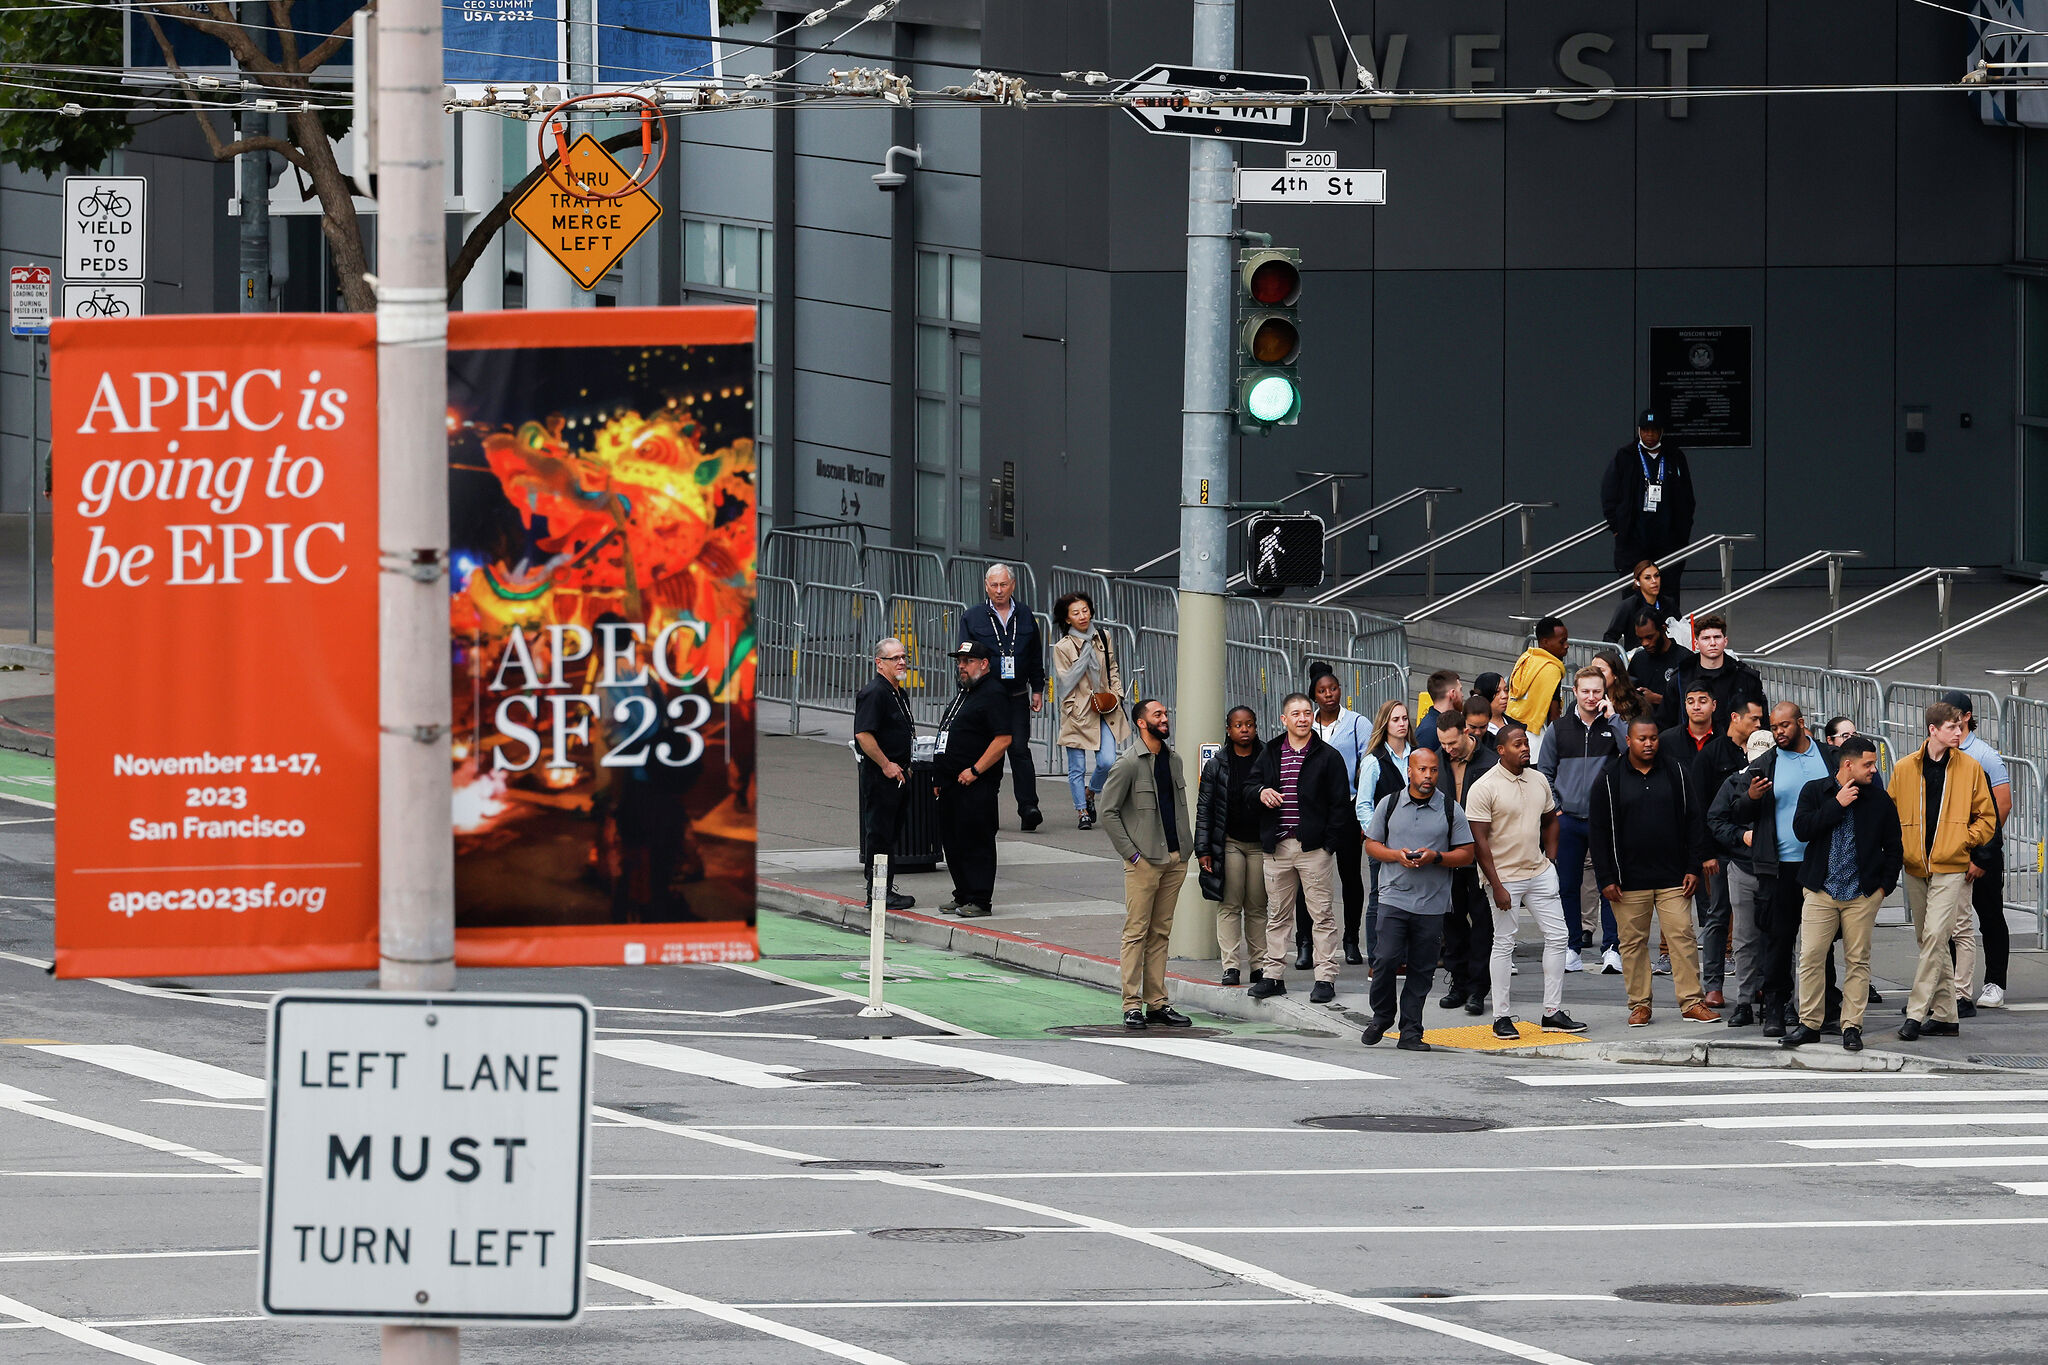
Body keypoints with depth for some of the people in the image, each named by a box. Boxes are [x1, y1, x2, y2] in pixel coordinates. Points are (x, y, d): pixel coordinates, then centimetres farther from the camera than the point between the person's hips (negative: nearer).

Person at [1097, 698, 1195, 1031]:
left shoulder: (1173, 760, 13)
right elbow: (1109, 813, -8)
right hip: (1144, 862, -6)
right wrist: (1132, 854, -12)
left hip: (1175, 861, 6)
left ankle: (1157, 1004, 11)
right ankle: (1132, 1006, -4)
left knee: (1161, 933, 9)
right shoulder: (1128, 763, -8)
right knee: (1137, 932, -5)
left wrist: (1186, 848, 12)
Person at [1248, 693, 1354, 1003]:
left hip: (1314, 848, -4)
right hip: (1277, 847, 4)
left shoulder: (1328, 757, 1)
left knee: (1321, 913, -3)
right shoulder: (1269, 755, 12)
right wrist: (1260, 792, -3)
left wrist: (1329, 840, -9)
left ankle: (1326, 978, -2)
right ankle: (1274, 975, 16)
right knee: (1277, 914, 10)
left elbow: (1340, 802, -2)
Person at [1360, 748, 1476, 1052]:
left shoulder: (1450, 809, 4)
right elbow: (1371, 844, 12)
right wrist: (1396, 855, -8)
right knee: (1386, 959, -9)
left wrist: (1436, 857, -13)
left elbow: (1466, 855, 5)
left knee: (1422, 969, 2)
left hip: (1432, 903, 0)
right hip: (1394, 897, 0)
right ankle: (1381, 1018, 13)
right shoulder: (1389, 804, 7)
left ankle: (1410, 1032, 9)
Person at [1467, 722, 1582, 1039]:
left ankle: (1553, 1012, 11)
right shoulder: (1485, 788, -12)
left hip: (1539, 872, 6)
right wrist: (1496, 886, -17)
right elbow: (1479, 840, -13)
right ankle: (1501, 1017, 6)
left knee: (1557, 937, 4)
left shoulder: (1538, 781, 7)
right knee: (1503, 944, 0)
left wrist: (1551, 861, 11)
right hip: (1505, 876, -6)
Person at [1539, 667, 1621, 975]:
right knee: (1567, 885, 5)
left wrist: (1613, 717, -14)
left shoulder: (1613, 727, 3)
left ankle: (1611, 949, -3)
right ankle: (1572, 949, 11)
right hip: (1568, 820, 2)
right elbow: (1544, 772, 13)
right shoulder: (1560, 729, 8)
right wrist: (1553, 808, 3)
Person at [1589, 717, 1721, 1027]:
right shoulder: (1610, 778, 2)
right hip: (1629, 879, 0)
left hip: (1673, 877, 0)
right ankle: (1639, 1005, 11)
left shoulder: (1675, 772, 6)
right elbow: (1600, 831, 3)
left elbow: (1695, 820, 8)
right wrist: (1606, 878, -3)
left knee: (1682, 936, -4)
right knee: (1633, 942, 3)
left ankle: (1692, 1002, 0)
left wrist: (1694, 867, 1)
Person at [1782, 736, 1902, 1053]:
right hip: (1821, 892, -1)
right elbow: (1801, 828, -10)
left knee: (1857, 961, 1)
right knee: (1811, 957, -4)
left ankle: (1852, 1027, 7)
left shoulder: (1880, 800, 6)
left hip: (1863, 895, 1)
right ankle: (1809, 1024, 4)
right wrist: (1838, 805, -11)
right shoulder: (1815, 792, 4)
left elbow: (1894, 847, 12)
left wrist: (1884, 885, 3)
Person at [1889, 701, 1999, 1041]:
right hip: (1915, 867, 3)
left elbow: (1986, 818, 7)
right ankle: (1945, 1015, 16)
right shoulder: (1904, 769, 5)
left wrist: (1963, 841, -6)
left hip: (1951, 868, -3)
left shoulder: (1970, 768, 2)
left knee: (1935, 936, -15)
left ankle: (1916, 1012, -15)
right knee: (1927, 939, 8)